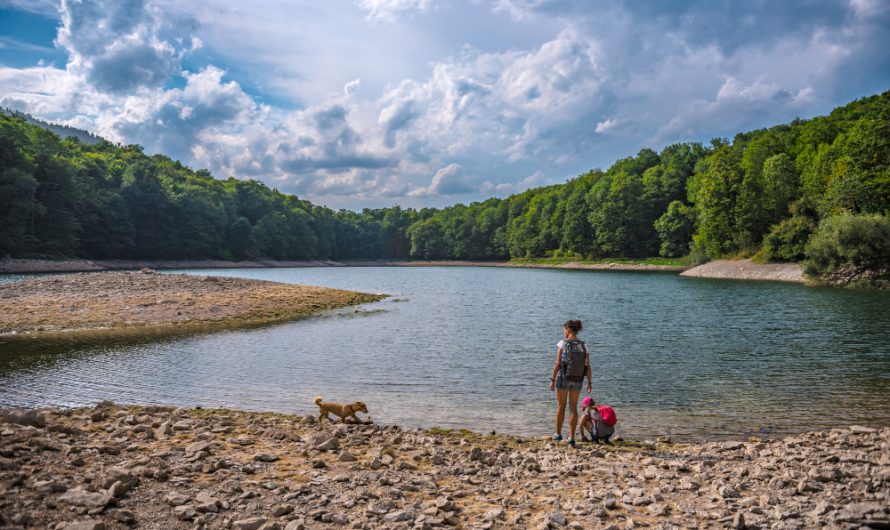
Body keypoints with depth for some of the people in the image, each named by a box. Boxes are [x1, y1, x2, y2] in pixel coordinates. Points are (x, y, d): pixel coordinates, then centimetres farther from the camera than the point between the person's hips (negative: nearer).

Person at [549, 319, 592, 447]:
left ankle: (558, 434, 23)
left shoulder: (563, 343, -10)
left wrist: (552, 379, -8)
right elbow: (588, 366, -1)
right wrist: (589, 383, 5)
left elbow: (558, 363, -14)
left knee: (561, 407, 13)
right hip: (577, 380, 3)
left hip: (563, 378, -3)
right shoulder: (584, 345, 2)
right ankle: (571, 438, 5)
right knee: (573, 408, 9)